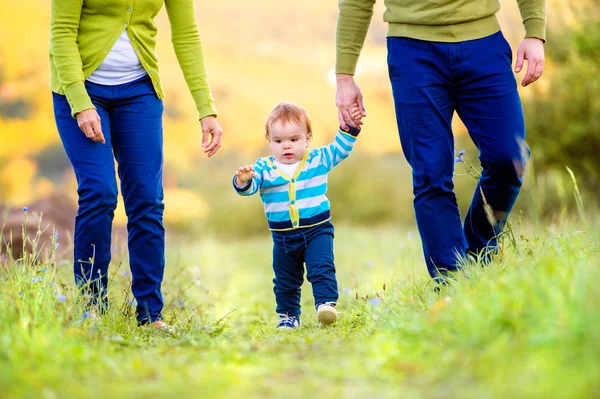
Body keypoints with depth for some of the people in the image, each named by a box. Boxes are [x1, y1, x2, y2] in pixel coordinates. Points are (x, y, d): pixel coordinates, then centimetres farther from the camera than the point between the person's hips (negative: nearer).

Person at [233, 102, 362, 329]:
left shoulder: (319, 160, -2)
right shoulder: (263, 168, -5)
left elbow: (342, 148, 2)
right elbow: (249, 188, -14)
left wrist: (350, 127, -13)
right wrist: (243, 181, -38)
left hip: (317, 231, -2)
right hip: (283, 237, 2)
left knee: (322, 269, -18)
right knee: (285, 280, 12)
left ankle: (326, 304, -18)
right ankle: (288, 315, 25)